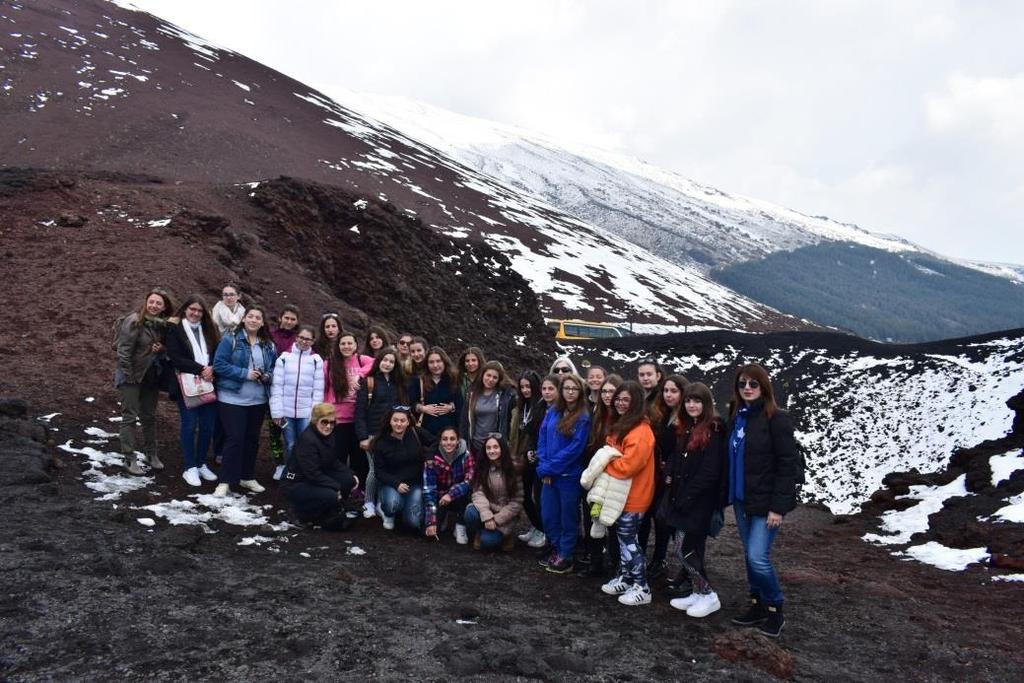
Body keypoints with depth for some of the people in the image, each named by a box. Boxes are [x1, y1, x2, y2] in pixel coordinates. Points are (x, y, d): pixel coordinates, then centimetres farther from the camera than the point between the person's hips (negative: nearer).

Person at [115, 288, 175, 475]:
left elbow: (167, 347, 16)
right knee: (130, 417, 1)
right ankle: (129, 459, 9)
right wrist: (129, 376, -15)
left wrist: (162, 349, -7)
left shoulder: (163, 325, 2)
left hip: (151, 376, 6)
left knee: (149, 416, 16)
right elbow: (123, 351, -16)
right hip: (132, 377, -6)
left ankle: (151, 454, 28)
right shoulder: (134, 321, -15)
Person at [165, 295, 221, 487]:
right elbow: (175, 357, -12)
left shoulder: (208, 329, 12)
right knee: (190, 426, 0)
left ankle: (201, 464, 20)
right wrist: (200, 369, -18)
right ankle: (190, 468, 9)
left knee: (207, 426, 6)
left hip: (208, 385, 4)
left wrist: (211, 368, -12)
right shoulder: (175, 330, -2)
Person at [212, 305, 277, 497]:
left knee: (252, 439, 14)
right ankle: (225, 481, 3)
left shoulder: (268, 345, 7)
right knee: (234, 439, -7)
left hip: (258, 400, 5)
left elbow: (274, 368, 14)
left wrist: (268, 376, -8)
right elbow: (219, 364, -13)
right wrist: (245, 374, -19)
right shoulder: (230, 340, -7)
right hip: (232, 399, -5)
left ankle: (247, 477, 27)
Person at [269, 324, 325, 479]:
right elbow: (277, 386, 0)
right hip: (287, 411, 0)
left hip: (307, 412, 0)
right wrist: (276, 411, -5)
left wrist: (315, 413, -5)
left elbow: (318, 389, 0)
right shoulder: (284, 357, 1)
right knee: (290, 445, 8)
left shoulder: (316, 360, 2)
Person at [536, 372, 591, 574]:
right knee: (548, 516, 13)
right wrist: (543, 467, -6)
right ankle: (556, 551, 31)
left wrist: (550, 467, -13)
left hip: (569, 476, -5)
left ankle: (565, 557, 21)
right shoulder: (552, 412, 6)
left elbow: (574, 448, -16)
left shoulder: (583, 418, -10)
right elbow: (542, 440, 6)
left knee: (568, 518, 8)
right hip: (549, 475, 5)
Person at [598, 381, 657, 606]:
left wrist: (604, 464, -12)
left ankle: (642, 588, 9)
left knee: (629, 540, -2)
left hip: (633, 495, -9)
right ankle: (625, 579, 30)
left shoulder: (641, 431, -22)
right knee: (623, 538, 17)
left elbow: (627, 465, -27)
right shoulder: (620, 426, 11)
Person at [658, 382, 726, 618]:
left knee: (685, 550, -5)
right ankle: (698, 592, 25)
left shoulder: (713, 431, -14)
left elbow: (710, 472, -18)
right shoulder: (683, 429, 12)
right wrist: (670, 477, -1)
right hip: (682, 498, 8)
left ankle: (708, 595, 9)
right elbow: (675, 459, 17)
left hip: (700, 501, -8)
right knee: (693, 548, 14)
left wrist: (686, 496, -16)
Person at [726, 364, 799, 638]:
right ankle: (758, 606, 27)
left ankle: (775, 611, 12)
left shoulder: (776, 418, -13)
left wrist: (778, 507, -18)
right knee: (749, 556, 13)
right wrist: (729, 495, 8)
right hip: (741, 500, 7)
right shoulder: (736, 417, 8)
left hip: (765, 502, -7)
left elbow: (788, 464, -15)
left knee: (758, 557, -9)